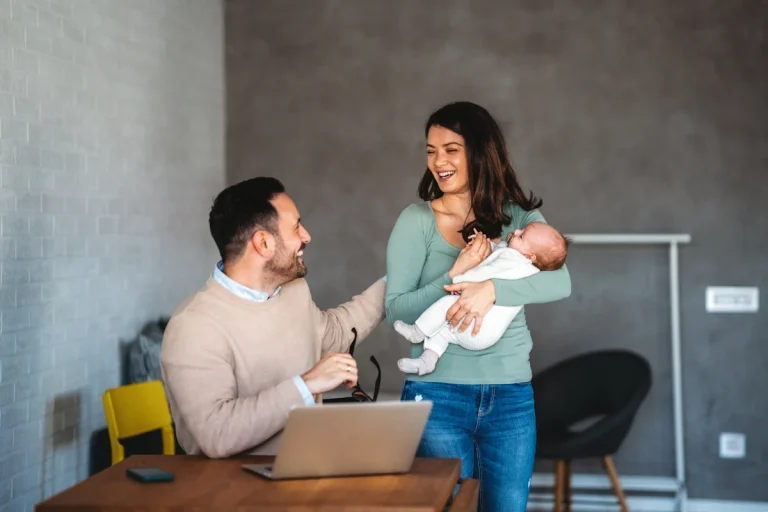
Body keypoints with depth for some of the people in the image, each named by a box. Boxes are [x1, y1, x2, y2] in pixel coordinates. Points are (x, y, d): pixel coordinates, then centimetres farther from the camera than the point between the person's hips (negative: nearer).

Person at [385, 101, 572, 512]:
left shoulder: (520, 216, 4)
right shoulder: (416, 220, -2)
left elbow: (560, 282, -12)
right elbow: (395, 311, -7)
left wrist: (492, 289, -26)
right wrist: (454, 277, -20)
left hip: (511, 394, 2)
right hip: (438, 393, -2)